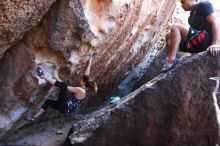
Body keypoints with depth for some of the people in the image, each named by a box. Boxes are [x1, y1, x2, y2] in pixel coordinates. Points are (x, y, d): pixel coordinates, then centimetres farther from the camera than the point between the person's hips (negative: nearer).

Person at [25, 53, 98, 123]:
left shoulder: (80, 90, -18)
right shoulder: (84, 88, 7)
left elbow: (66, 87, -14)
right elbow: (87, 72, 10)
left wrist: (57, 78, -3)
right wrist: (90, 60, 12)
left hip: (65, 107, -10)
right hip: (66, 107, 10)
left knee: (63, 84, -21)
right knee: (48, 101, 21)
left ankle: (44, 77, -7)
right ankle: (35, 118, 18)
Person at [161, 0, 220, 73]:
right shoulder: (192, 14, 27)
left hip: (204, 40, -9)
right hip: (197, 42, 9)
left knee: (175, 27, -19)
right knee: (169, 36, 10)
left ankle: (171, 60, -25)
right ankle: (169, 60, -6)